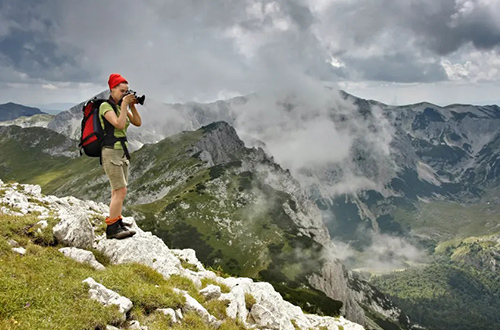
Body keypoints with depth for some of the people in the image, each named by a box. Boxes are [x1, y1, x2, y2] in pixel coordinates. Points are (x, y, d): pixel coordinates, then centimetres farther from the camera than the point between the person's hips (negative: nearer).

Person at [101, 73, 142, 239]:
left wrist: (132, 106, 0)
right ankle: (111, 228, -4)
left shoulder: (121, 106, 12)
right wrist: (124, 104, -17)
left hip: (122, 152, 8)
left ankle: (118, 224, 16)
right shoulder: (105, 106, -10)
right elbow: (119, 124, -23)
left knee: (117, 191, 10)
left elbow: (138, 123, 9)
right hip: (111, 152, -8)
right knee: (121, 191, -11)